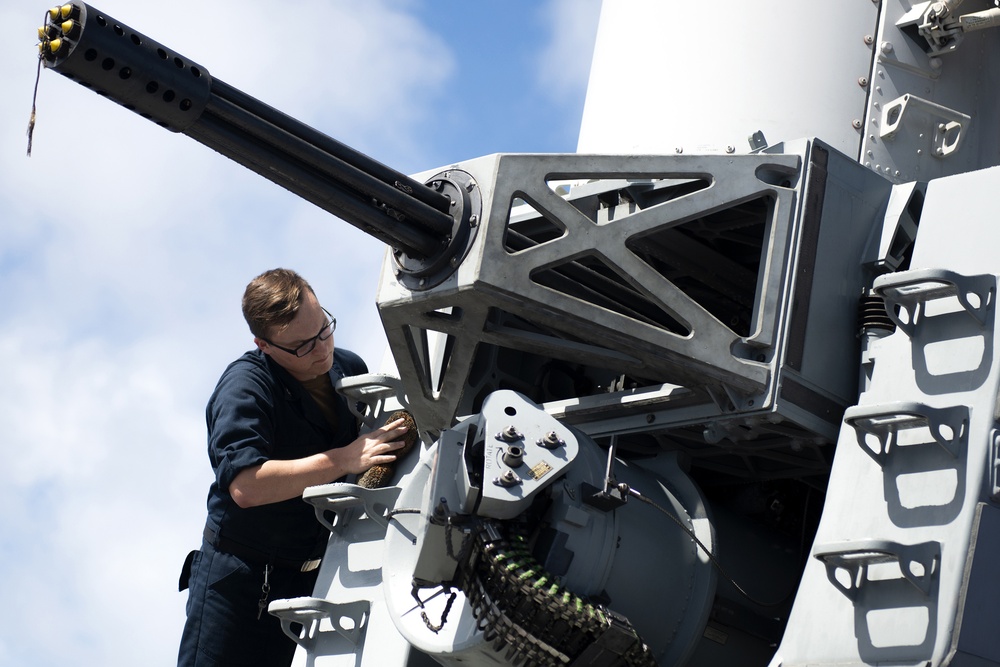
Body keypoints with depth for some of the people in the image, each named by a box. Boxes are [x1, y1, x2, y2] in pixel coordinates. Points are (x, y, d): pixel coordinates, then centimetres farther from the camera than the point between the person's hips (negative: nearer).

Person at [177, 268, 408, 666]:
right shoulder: (246, 384, -19)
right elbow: (246, 486, -31)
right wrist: (344, 459, -31)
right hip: (238, 576, -5)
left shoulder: (350, 369, 2)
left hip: (313, 573, 5)